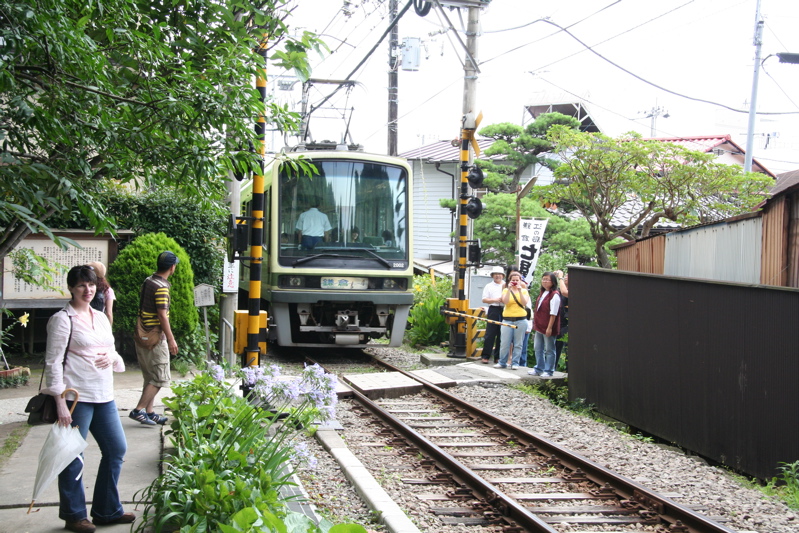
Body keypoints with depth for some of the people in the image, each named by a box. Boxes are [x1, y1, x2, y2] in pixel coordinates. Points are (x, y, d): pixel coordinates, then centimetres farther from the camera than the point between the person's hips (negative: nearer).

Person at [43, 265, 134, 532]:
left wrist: (112, 357, -2)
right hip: (77, 397, -8)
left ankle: (107, 510, 24)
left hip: (104, 396, 8)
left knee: (117, 449, 11)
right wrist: (60, 402, -16)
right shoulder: (63, 320, -7)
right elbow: (53, 362, -10)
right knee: (73, 457, 0)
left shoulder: (100, 318, 14)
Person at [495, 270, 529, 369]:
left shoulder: (524, 290, 10)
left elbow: (524, 303, -7)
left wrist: (520, 290, -12)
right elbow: (505, 302, -9)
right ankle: (502, 362, 8)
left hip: (520, 320, 0)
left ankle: (515, 363, 8)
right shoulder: (506, 290, 9)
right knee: (504, 343, -2)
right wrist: (509, 289, -13)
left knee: (518, 344, 1)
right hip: (507, 319, 0)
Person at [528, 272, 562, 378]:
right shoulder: (542, 293, 12)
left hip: (548, 328, -9)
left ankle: (548, 371, 11)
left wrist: (549, 327, -20)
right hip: (539, 326, 9)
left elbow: (553, 313, -18)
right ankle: (539, 369, 26)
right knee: (538, 348, 15)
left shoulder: (555, 295, -16)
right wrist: (535, 323, 16)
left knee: (549, 349, 2)